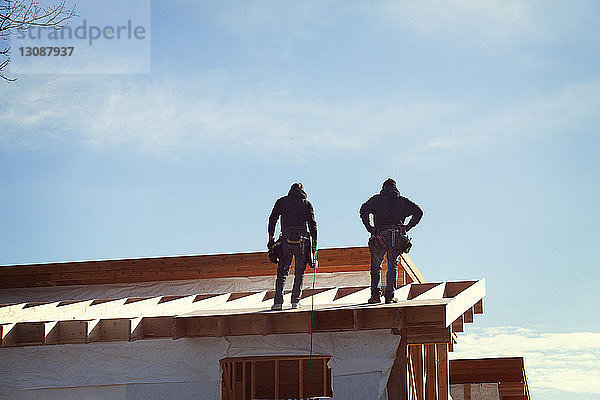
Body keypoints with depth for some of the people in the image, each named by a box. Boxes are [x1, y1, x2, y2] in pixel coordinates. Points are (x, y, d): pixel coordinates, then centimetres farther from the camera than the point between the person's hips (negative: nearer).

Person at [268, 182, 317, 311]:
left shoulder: (282, 201, 14)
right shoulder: (306, 204, 10)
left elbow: (272, 219, 8)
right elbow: (312, 223, 3)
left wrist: (271, 238, 10)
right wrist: (314, 242, 5)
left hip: (286, 239, 1)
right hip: (302, 240, -1)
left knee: (282, 271, 4)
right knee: (299, 272, 8)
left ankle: (278, 301, -8)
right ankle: (295, 301, 0)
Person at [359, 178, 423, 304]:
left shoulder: (377, 199, 10)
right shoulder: (402, 201, 15)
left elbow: (364, 210, -5)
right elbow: (418, 212, 8)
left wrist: (369, 228, -2)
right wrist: (407, 227, 8)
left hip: (380, 234, -1)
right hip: (397, 236, 1)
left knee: (376, 266, 9)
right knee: (393, 266, 8)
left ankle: (376, 293, -4)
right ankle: (390, 295, 1)